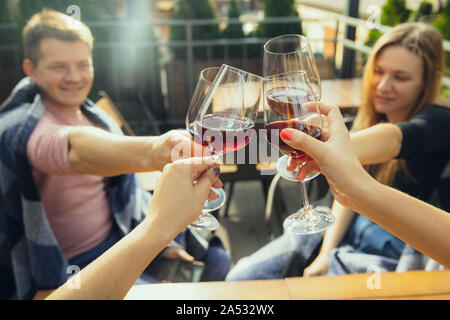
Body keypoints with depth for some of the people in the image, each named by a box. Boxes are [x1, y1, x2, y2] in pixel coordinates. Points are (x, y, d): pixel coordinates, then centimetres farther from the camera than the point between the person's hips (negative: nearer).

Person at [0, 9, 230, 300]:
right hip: (68, 268, -6)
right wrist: (151, 152, -63)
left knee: (216, 260, 2)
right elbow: (75, 148, -45)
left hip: (121, 239, 7)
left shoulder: (95, 116, 5)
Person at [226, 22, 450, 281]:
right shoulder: (372, 116, 4)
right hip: (347, 229, 6)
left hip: (391, 253, -5)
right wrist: (326, 253, -8)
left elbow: (395, 139, -41)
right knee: (241, 278, -3)